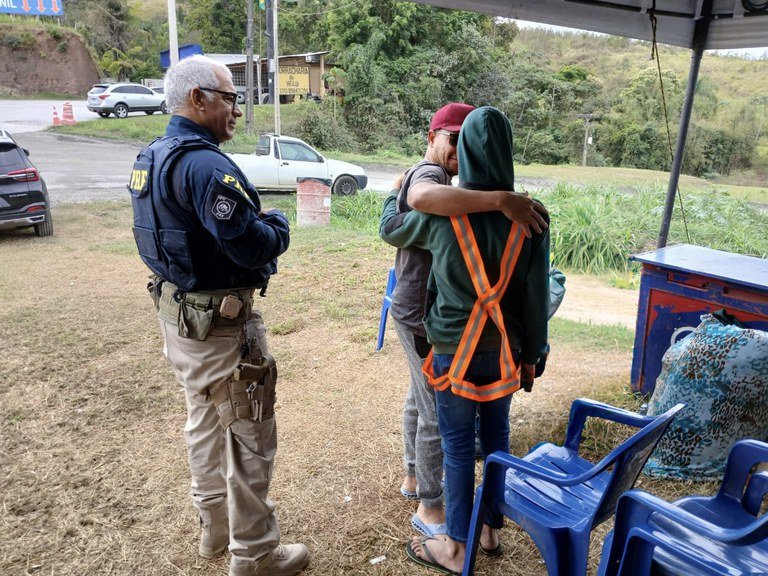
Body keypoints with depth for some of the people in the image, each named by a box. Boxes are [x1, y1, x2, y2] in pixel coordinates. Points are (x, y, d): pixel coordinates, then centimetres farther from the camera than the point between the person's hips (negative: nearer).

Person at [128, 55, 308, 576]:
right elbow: (254, 245, -29)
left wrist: (256, 222, 6)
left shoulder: (150, 159, 9)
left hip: (177, 313, 10)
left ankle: (215, 526, 42)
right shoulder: (205, 165, -23)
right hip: (220, 325, -10)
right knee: (249, 438, 5)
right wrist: (278, 223, -7)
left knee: (205, 423, 23)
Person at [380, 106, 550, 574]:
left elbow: (391, 230, 7)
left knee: (459, 445, 9)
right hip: (506, 349, 3)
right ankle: (493, 529, 37)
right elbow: (537, 295, -2)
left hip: (455, 350, -3)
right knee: (497, 435, 19)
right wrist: (532, 354, 9)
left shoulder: (441, 211, -13)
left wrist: (395, 196, 27)